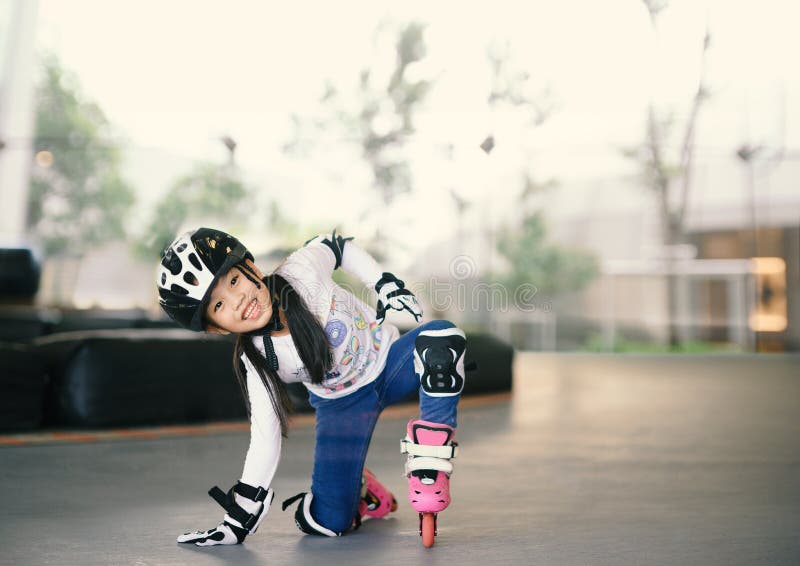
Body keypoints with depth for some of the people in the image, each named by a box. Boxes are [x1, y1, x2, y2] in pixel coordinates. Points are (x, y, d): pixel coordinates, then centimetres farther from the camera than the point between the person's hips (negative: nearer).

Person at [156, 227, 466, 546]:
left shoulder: (302, 271, -25)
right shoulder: (256, 362, -22)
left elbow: (336, 245, -3)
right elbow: (264, 441, -15)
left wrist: (385, 283, -12)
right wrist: (239, 518, -13)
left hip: (388, 361, 1)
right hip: (342, 406, 0)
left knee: (441, 338, -33)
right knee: (327, 523, -16)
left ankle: (429, 468, -19)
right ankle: (359, 489, 22)